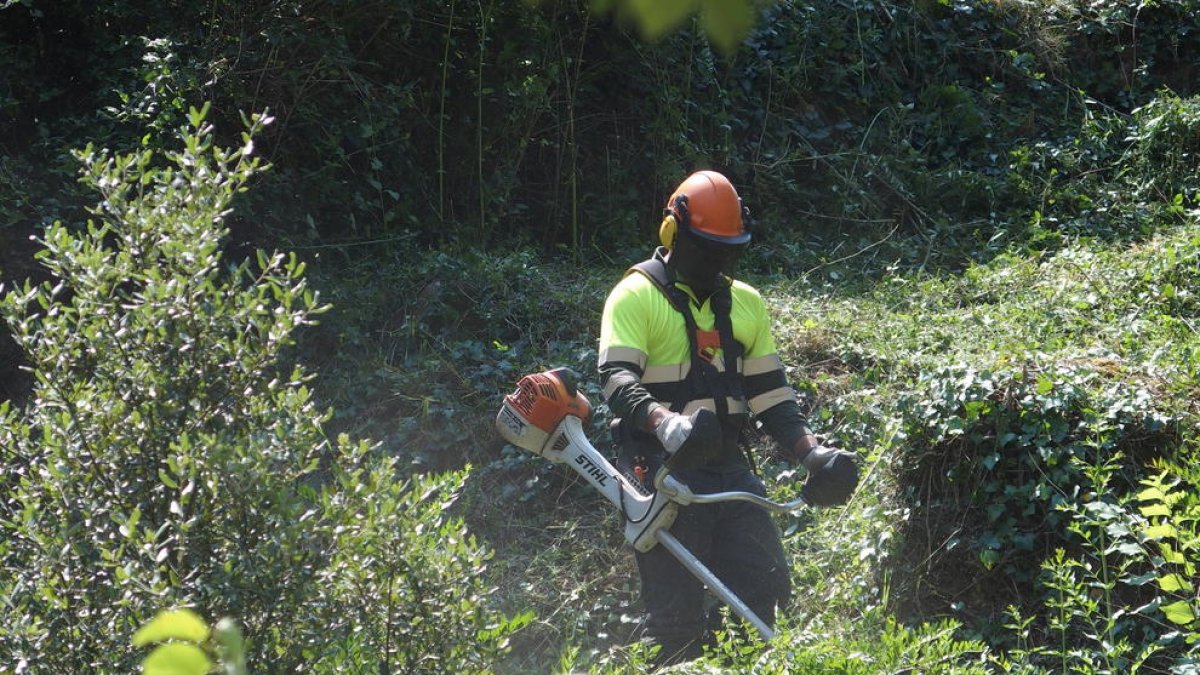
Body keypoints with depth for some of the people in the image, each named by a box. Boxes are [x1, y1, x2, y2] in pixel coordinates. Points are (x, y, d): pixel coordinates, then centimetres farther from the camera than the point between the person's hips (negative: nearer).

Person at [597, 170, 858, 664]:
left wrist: (812, 453, 1)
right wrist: (663, 421, -37)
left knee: (766, 588, 0)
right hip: (662, 469, -6)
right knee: (677, 610, -8)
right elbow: (617, 378, -18)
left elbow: (770, 395, 17)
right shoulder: (636, 296, -3)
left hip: (729, 464, 6)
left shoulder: (746, 303, 16)